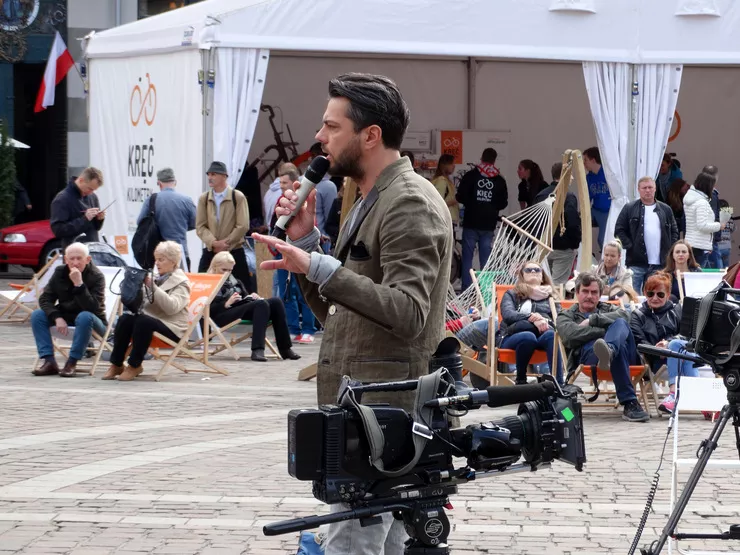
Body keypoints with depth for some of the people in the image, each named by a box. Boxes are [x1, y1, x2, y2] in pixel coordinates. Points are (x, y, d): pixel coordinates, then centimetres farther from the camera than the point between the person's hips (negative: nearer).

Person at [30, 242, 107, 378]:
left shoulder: (96, 276, -17)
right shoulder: (60, 272, -4)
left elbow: (92, 308, -29)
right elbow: (45, 299, -7)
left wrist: (79, 284, -39)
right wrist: (57, 318, -24)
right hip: (65, 317, 5)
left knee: (84, 317, -38)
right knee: (37, 315, -17)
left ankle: (72, 363, -31)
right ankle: (49, 361, -23)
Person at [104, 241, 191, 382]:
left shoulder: (181, 282, -2)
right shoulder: (156, 278, 17)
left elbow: (172, 307, -20)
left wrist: (152, 287, -25)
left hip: (170, 327, -6)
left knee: (142, 321, -34)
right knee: (125, 318, -23)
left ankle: (134, 365, -23)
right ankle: (116, 364, -19)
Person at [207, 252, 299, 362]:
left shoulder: (234, 281, 27)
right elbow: (209, 310, -8)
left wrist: (251, 297, 2)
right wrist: (227, 303, -22)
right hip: (223, 315, -8)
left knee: (275, 302, -14)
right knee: (261, 304, -31)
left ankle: (285, 348, -17)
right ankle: (257, 350, -44)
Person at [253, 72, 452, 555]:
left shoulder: (410, 204, -12)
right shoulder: (369, 203, 20)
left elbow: (408, 314, -24)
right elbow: (338, 312, 22)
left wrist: (320, 268, -30)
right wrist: (305, 241, 10)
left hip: (387, 405, -10)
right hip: (361, 407, 10)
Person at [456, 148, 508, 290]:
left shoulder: (470, 176, -5)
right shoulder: (499, 181, 2)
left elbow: (460, 197, -9)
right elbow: (503, 203, 4)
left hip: (471, 222, -2)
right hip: (489, 225, 2)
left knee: (467, 257, 1)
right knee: (485, 258, 6)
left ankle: (466, 289, -3)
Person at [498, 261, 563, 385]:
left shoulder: (550, 297, 31)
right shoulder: (512, 295, 26)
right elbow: (507, 315, 3)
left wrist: (544, 321, -10)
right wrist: (532, 319, -14)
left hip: (542, 334, 1)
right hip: (513, 336, -1)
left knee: (551, 335, -35)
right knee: (528, 336, -37)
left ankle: (559, 385, -48)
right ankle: (520, 381, -20)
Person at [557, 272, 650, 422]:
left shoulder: (608, 309, 38)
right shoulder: (566, 316, 29)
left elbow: (624, 315, 9)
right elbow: (570, 335, 0)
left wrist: (592, 320, 1)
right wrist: (606, 331, -5)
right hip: (586, 354, -3)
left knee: (620, 323, -31)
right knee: (619, 347, -39)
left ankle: (608, 351, -69)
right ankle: (629, 404, -56)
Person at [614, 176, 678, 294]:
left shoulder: (666, 209, 12)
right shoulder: (629, 209, 3)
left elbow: (674, 231, 16)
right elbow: (619, 230, 1)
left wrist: (669, 251, 3)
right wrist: (629, 247, -9)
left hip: (659, 264, 3)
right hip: (636, 263, -3)